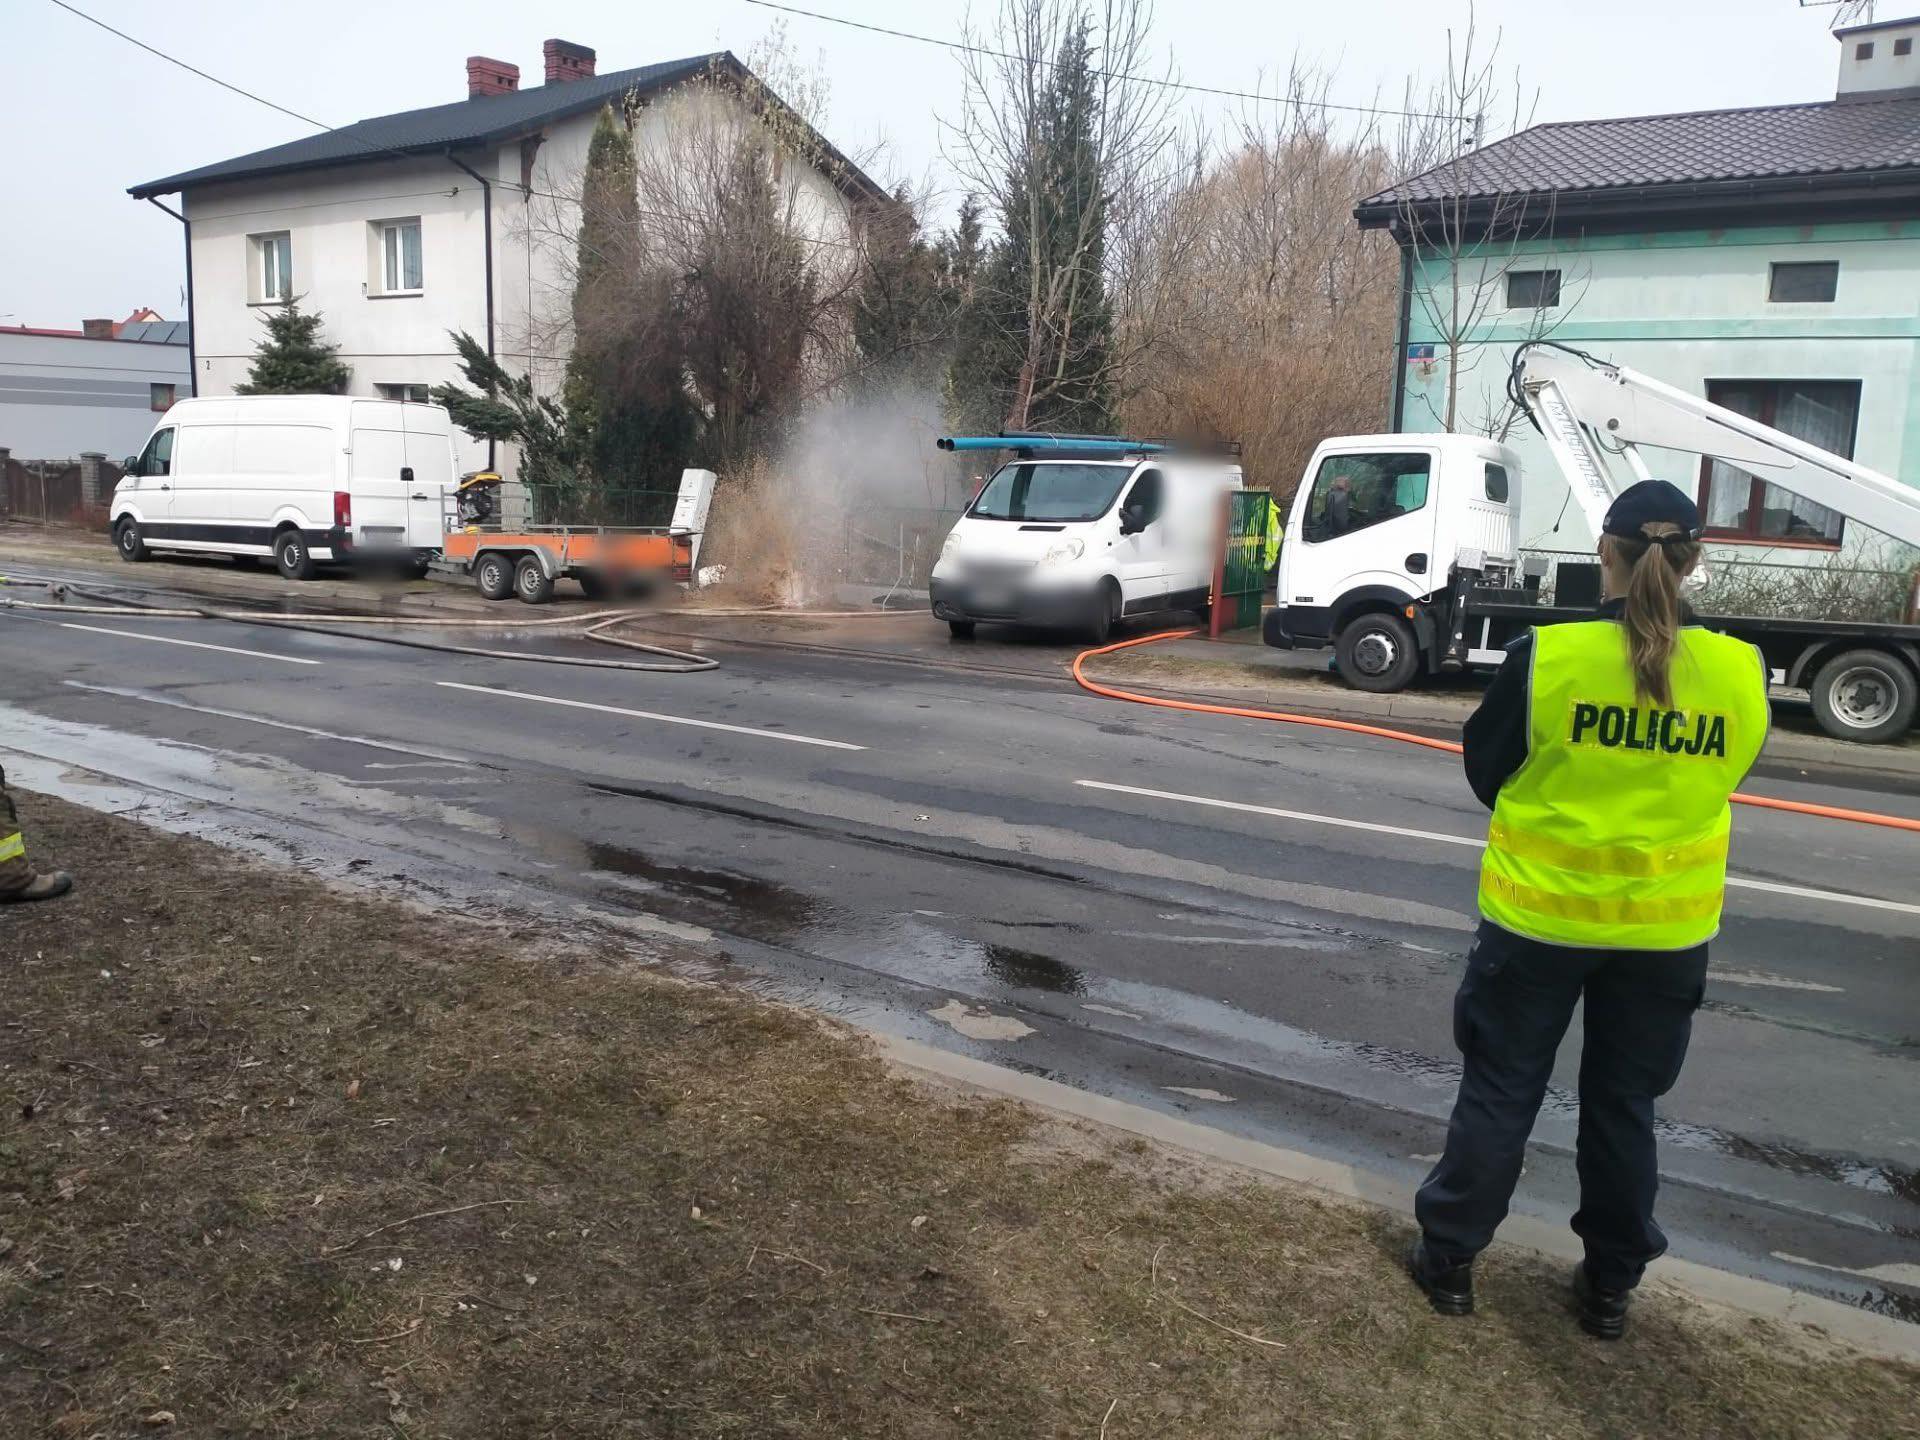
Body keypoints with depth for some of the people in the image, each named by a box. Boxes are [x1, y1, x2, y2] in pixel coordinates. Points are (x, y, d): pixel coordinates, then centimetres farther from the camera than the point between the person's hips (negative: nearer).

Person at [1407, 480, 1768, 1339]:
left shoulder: (1546, 656, -17)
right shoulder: (1742, 673, -9)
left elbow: (1486, 772, -4)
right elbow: (1715, 781, 8)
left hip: (1540, 913, -2)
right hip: (1665, 926, 2)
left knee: (1499, 1090, 12)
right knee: (1623, 1104, 17)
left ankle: (1449, 1257, 23)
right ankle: (1610, 1285, 29)